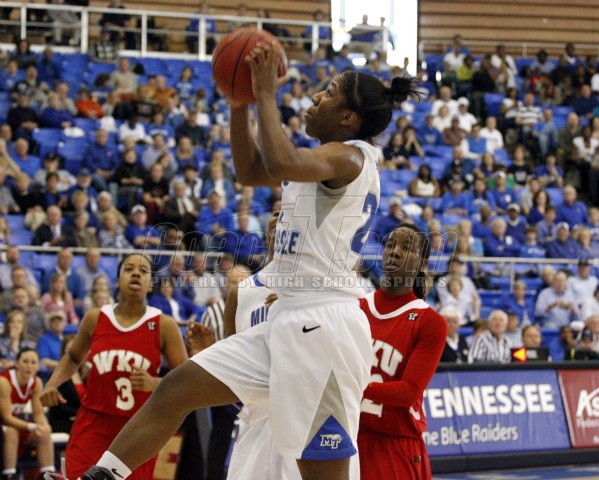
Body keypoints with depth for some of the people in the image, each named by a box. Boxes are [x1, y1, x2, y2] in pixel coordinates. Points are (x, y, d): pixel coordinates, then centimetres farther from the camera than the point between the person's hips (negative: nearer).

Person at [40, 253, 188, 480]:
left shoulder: (164, 326, -5)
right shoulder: (95, 319, 2)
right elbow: (73, 357, 21)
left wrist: (153, 383, -24)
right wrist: (53, 383, 3)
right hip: (93, 425, 1)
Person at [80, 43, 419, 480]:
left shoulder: (348, 157, -11)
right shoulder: (334, 159, 18)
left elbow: (281, 163, -32)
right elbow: (251, 171, 28)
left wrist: (266, 94, -18)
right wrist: (240, 100, 16)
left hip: (323, 325, -10)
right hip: (291, 319, 10)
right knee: (176, 389, 7)